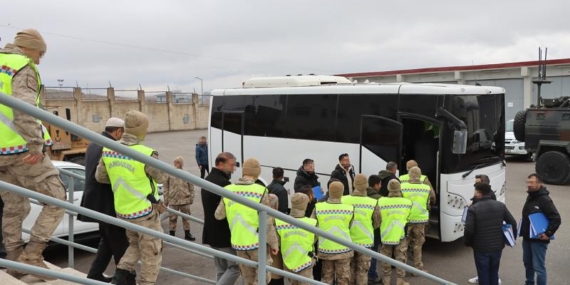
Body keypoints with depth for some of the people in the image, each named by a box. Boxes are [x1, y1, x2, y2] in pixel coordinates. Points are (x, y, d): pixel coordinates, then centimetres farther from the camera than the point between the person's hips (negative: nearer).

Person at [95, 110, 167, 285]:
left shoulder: (108, 150, -4)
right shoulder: (146, 154, -24)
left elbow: (100, 177, 9)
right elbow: (162, 178, -8)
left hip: (122, 211, 6)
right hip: (145, 212, -6)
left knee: (134, 245, 28)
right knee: (151, 254, 11)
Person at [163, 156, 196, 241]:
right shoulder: (169, 174, -3)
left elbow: (191, 188, 5)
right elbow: (165, 187, -1)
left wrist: (191, 198, 4)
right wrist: (166, 200, -2)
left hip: (185, 200, 1)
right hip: (173, 200, -1)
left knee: (186, 217, 10)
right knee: (172, 218, 7)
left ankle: (187, 233, 22)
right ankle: (172, 234, 20)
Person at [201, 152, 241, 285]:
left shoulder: (208, 180, 12)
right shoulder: (223, 183, -20)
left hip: (212, 233, 10)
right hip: (225, 234, -10)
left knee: (221, 269, 14)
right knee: (235, 267, -1)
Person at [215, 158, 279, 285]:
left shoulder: (228, 190, -2)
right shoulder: (260, 191, -15)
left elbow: (218, 215, 6)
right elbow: (267, 222, -14)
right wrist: (274, 243, -3)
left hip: (238, 242, 5)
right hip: (257, 242, -4)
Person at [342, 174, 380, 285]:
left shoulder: (343, 200, -16)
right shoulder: (373, 203, -18)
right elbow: (377, 224, -4)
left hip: (347, 241, 2)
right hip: (365, 241, -1)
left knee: (349, 268, 19)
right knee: (362, 270, 14)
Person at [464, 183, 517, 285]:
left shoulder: (473, 209, -17)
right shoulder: (500, 205, -2)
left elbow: (469, 230, -20)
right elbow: (513, 223, 1)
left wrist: (468, 243, -2)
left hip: (481, 248, -4)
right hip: (498, 246, 4)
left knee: (483, 275, 10)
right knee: (494, 273, 22)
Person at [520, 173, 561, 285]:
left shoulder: (544, 200, -18)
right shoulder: (530, 197, 9)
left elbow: (556, 219, -22)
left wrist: (548, 233, -24)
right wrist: (523, 232, 14)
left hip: (538, 239, -8)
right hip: (527, 238, 8)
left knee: (538, 267, -2)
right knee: (527, 263, 20)